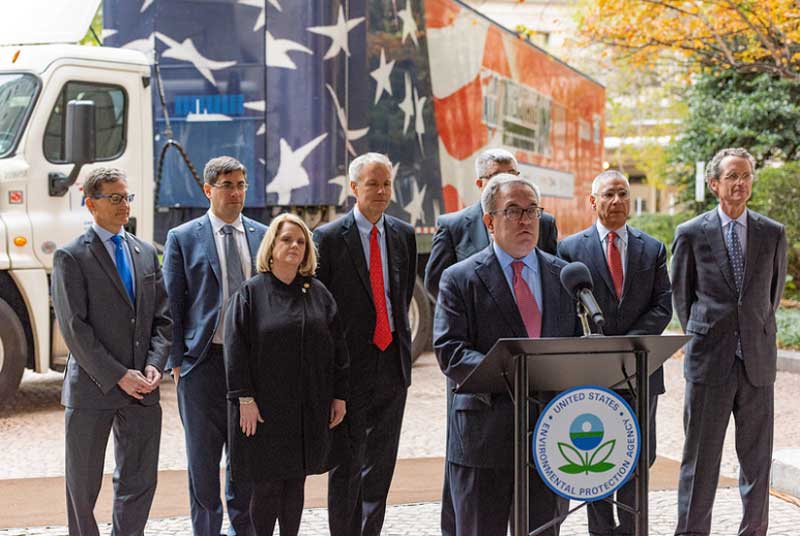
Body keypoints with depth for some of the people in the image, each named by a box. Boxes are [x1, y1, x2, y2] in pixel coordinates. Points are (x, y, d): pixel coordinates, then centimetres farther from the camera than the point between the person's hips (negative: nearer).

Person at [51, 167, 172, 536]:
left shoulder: (145, 253, 11)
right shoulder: (71, 257, -7)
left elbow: (162, 317, 11)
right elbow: (73, 328, -13)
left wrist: (154, 365, -5)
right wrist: (118, 376, -15)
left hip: (141, 390, 5)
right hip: (92, 388, -5)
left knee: (140, 482, 9)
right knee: (83, 485, 8)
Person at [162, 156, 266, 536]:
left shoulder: (263, 237, 9)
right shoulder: (183, 238, 1)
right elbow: (172, 305, 0)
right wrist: (176, 363, -5)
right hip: (204, 362, -3)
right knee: (202, 458, 4)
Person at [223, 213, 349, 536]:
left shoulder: (318, 293, 8)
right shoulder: (251, 292, -2)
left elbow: (337, 347, 10)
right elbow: (236, 348, -7)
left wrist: (339, 395, 5)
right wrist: (245, 399, -13)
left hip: (309, 409, 4)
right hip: (266, 407, -3)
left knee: (296, 482, 10)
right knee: (267, 484, 0)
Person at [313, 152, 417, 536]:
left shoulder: (403, 234, 9)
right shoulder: (329, 237, -6)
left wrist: (401, 337, 14)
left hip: (393, 362, 5)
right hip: (349, 365, -4)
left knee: (381, 463, 10)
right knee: (346, 464, 2)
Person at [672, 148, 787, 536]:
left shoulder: (774, 234, 5)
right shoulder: (691, 234, -1)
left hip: (758, 361, 2)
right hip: (709, 360, -2)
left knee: (757, 460, 8)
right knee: (700, 460, 3)